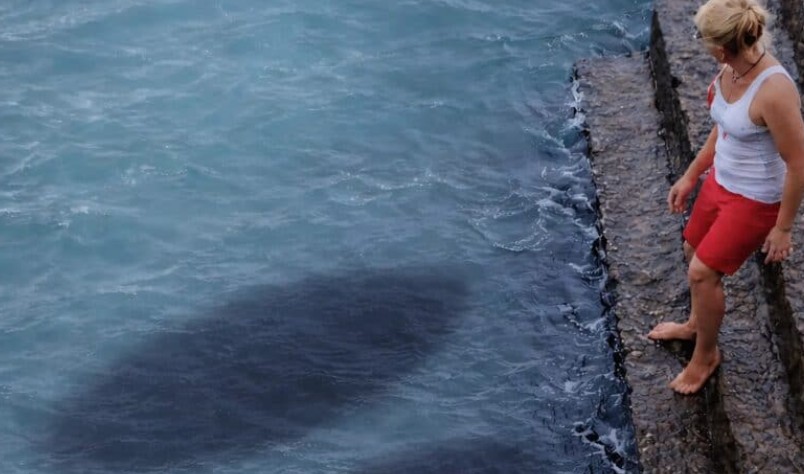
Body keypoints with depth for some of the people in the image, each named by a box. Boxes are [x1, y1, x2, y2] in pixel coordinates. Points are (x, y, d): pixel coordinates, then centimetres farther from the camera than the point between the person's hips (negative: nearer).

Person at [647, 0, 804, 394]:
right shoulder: (731, 70, -9)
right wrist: (690, 177, 15)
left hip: (754, 200, -8)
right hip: (720, 181, 8)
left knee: (702, 272, 0)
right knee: (695, 252, 24)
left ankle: (706, 354, 26)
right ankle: (697, 324, 52)